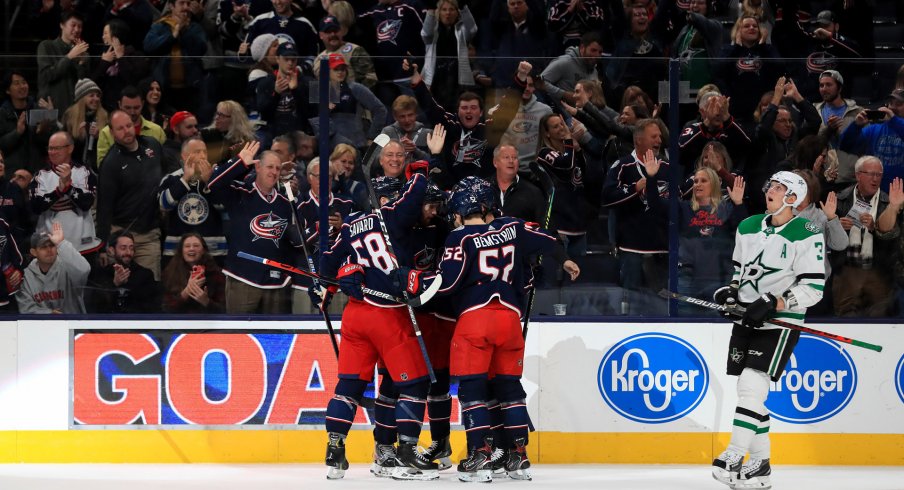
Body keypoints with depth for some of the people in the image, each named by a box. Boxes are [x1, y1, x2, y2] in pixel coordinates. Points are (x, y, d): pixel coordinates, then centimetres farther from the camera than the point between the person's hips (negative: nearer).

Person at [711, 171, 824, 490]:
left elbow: (813, 289, -14)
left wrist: (773, 303, -23)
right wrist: (730, 290, 2)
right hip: (746, 319, 7)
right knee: (750, 392, 6)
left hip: (780, 323, -7)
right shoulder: (748, 227, 10)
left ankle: (733, 458, -20)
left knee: (751, 385, -19)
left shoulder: (807, 235, -11)